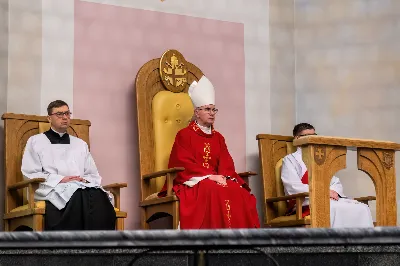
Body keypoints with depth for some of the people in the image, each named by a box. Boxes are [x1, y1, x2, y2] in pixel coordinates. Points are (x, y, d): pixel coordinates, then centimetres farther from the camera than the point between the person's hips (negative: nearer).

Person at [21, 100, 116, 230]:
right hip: (52, 189, -3)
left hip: (82, 187, 4)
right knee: (80, 195, -39)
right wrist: (60, 179, -8)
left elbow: (94, 175, 23)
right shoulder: (36, 141, 17)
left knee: (98, 196, -35)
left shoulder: (80, 144, 29)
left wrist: (85, 180, -3)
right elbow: (30, 173, 4)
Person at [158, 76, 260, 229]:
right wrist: (210, 176, -19)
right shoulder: (184, 135, 2)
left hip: (217, 180, 5)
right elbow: (185, 165, -9)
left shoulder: (218, 137, 19)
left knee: (240, 193, -24)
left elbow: (226, 163, 9)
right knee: (213, 191, -37)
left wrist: (223, 177, -14)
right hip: (192, 184, -5)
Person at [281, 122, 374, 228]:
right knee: (334, 209, -39)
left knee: (362, 208, -21)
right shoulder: (290, 159, 11)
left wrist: (333, 191, -3)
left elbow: (336, 183, 24)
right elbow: (293, 188, -6)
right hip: (307, 202, -7)